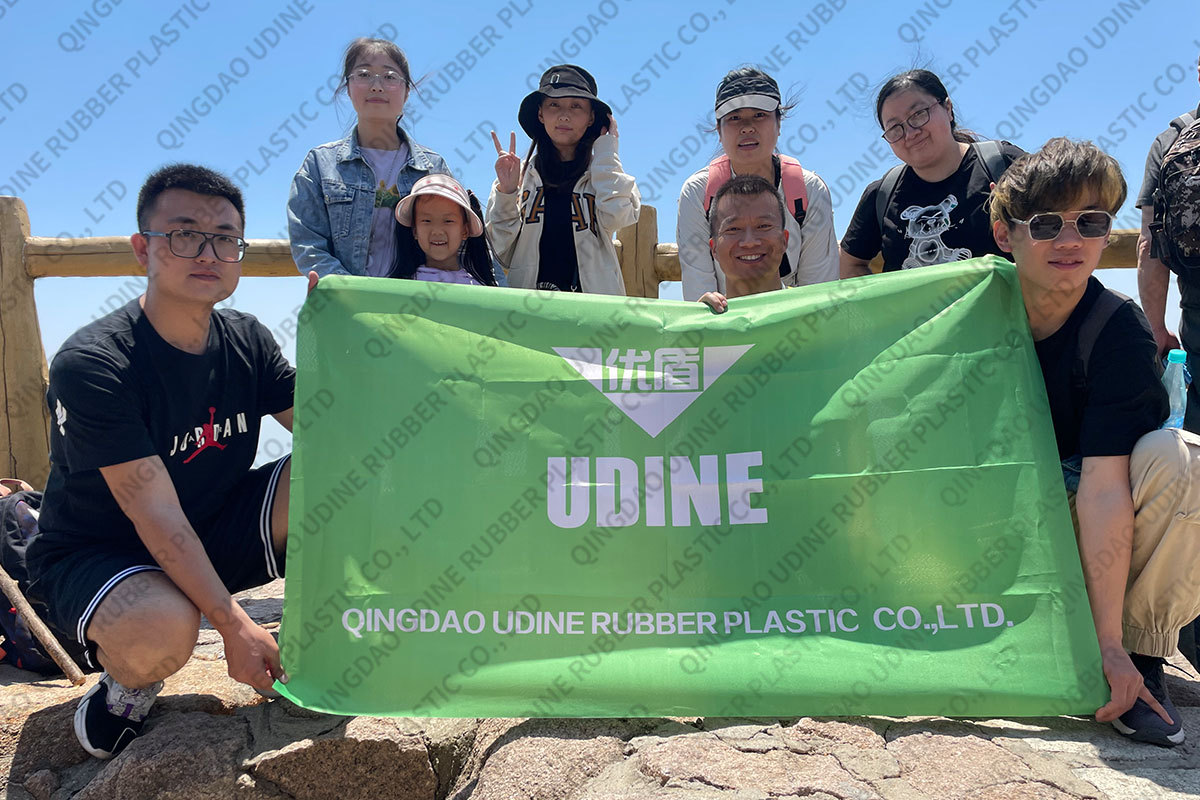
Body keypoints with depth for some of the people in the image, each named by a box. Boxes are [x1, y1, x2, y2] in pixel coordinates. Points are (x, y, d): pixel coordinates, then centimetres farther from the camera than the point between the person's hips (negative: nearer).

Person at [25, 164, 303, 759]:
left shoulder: (246, 341, -4)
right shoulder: (90, 364, -23)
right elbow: (155, 514, -27)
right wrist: (234, 625, -30)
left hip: (212, 536, 6)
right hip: (91, 555, -5)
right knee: (162, 631, -39)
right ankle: (127, 682, 0)